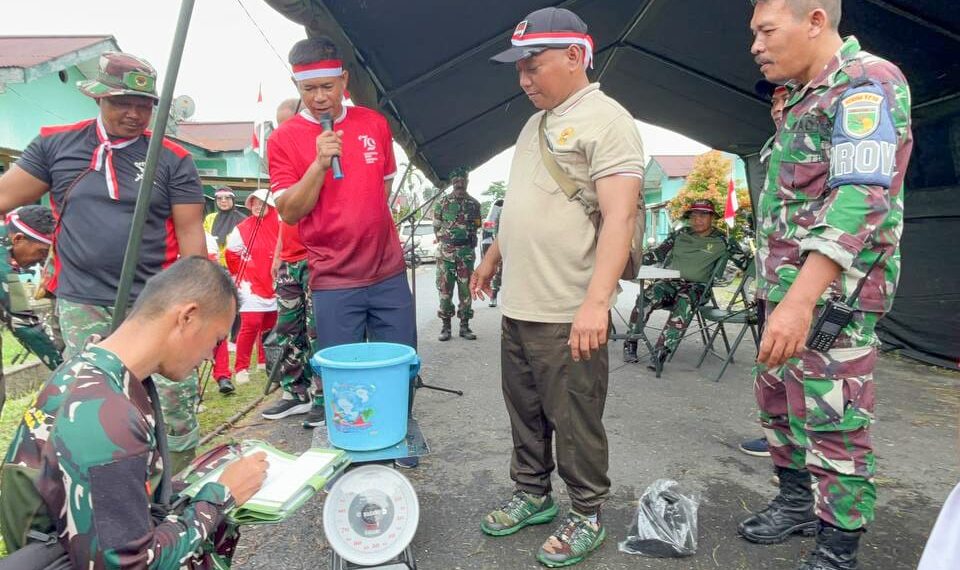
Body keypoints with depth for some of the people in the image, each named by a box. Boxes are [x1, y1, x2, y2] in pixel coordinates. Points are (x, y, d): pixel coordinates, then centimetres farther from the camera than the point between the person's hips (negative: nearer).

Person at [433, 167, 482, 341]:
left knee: (466, 289, 4)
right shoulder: (442, 202, 2)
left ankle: (465, 326, 12)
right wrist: (446, 242, 7)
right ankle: (445, 326, 8)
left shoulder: (474, 204, 7)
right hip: (446, 252, -1)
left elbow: (476, 227, 14)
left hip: (467, 252, 2)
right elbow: (436, 227, 7)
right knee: (445, 289, 0)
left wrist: (467, 244, 10)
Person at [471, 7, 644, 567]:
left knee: (575, 425, 5)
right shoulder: (536, 124, 17)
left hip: (568, 316, -8)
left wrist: (597, 300, -28)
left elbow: (620, 216, -20)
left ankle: (588, 516, 25)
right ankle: (533, 494, 36)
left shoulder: (607, 120, -10)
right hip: (518, 308, 8)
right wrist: (492, 259, 28)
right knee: (526, 414, 18)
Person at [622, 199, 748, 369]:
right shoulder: (680, 234, 16)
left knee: (684, 304, -37)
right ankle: (630, 345, -21)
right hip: (668, 282, 2)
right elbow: (658, 253, 16)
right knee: (647, 297, -31)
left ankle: (660, 353, -40)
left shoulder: (722, 241, 9)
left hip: (695, 286, -2)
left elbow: (744, 262, 10)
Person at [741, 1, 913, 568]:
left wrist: (800, 300, -32)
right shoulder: (806, 99, 19)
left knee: (833, 426, -2)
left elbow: (861, 199, -23)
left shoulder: (867, 82, -10)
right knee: (778, 401, 17)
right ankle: (797, 501, 34)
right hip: (791, 292, 10)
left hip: (832, 296, -10)